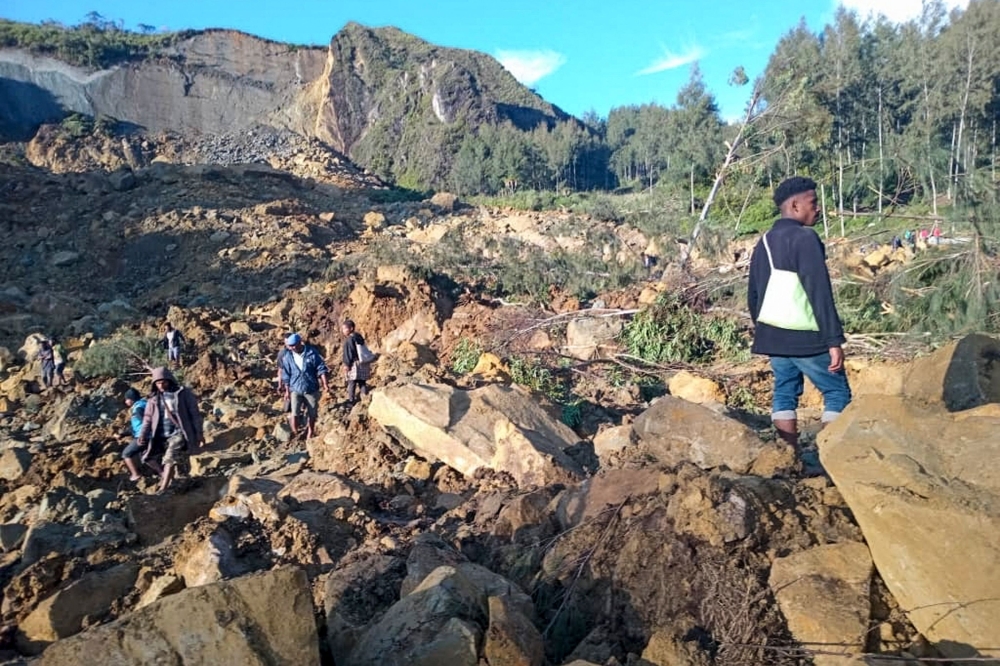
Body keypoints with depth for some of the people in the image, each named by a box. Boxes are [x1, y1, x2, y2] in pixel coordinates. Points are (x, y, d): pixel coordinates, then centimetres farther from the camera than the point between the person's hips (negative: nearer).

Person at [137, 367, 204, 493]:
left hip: (178, 433, -5)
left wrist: (199, 434, -3)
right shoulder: (154, 398, 8)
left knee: (170, 459, -19)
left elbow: (194, 414, -1)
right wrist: (143, 435, -7)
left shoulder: (183, 393, -3)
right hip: (160, 435, 5)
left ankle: (162, 490, -21)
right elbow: (148, 418, 8)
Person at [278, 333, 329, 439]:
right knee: (294, 413, -10)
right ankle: (295, 434, 7)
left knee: (311, 413, 11)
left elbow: (321, 368, -6)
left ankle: (310, 432, 33)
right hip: (295, 389, 1)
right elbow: (286, 375, 3)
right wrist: (287, 391, 6)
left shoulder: (312, 353, -11)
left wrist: (325, 383, -14)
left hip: (311, 389, -1)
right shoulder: (288, 356, -5)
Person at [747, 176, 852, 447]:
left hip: (772, 334, 7)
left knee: (785, 394, 12)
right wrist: (834, 340, -17)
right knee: (838, 394, 5)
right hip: (805, 337, -7)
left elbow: (753, 295, 16)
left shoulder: (764, 241, 11)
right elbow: (820, 293, -18)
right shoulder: (804, 238, -12)